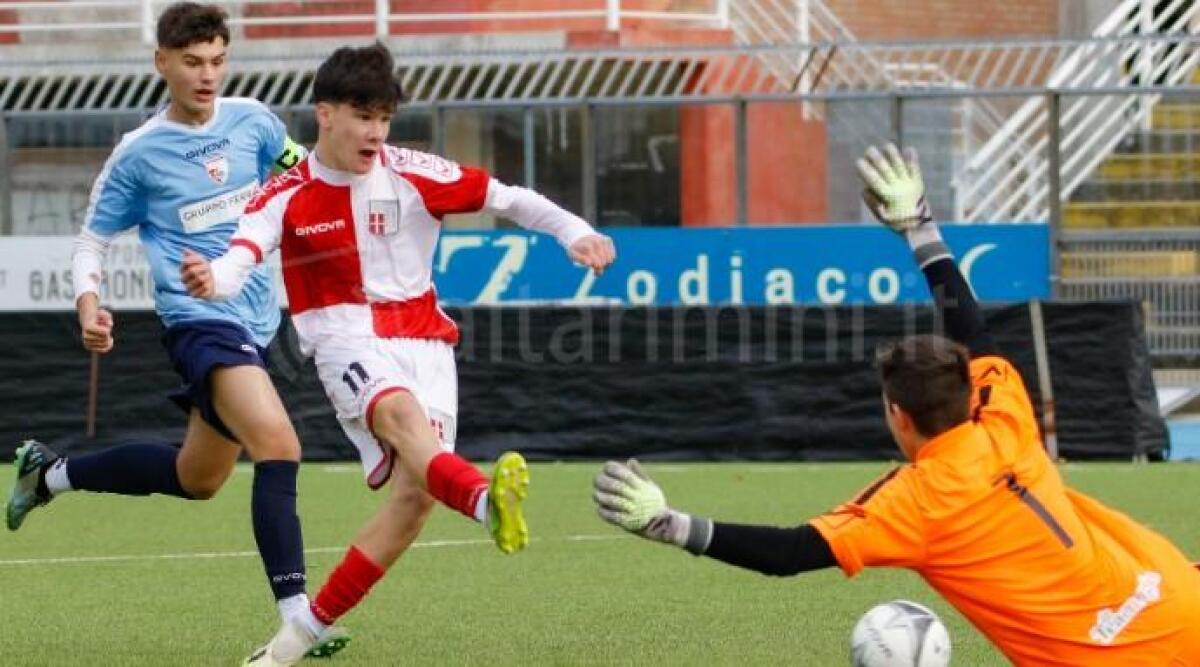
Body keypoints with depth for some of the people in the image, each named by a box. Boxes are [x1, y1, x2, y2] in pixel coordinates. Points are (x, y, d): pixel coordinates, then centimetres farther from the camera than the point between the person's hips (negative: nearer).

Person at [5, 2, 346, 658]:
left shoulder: (252, 120, 4)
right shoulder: (139, 153, -6)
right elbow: (92, 239, 3)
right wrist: (88, 302, -16)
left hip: (254, 324, 7)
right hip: (199, 323, -7)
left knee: (196, 478, 21)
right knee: (278, 445, -27)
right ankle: (296, 618, -29)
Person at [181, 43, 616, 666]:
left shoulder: (411, 175, -1)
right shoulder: (287, 197, -5)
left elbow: (505, 197, 3)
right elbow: (238, 258, -21)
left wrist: (574, 233, -11)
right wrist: (210, 279, -45)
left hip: (422, 339, 3)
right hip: (346, 337, -3)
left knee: (416, 492, -10)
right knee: (402, 414, -36)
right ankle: (488, 502, -67)